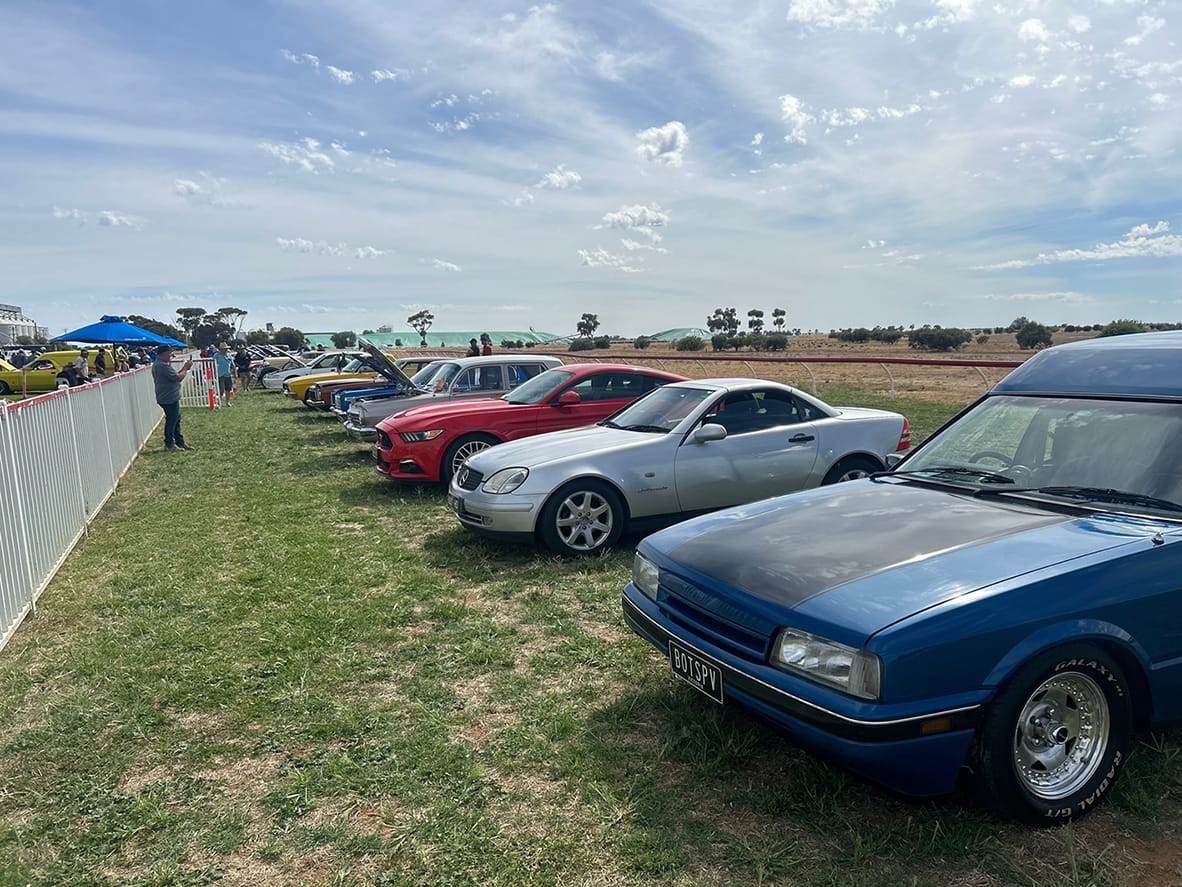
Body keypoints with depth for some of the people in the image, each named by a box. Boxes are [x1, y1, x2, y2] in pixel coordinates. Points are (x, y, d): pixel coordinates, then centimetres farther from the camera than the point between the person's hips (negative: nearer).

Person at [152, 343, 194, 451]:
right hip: (169, 398, -11)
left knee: (176, 420, 16)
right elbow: (178, 378, -22)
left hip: (170, 397, 11)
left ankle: (180, 442, 23)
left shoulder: (159, 364, 13)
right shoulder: (162, 365, -22)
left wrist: (185, 368, 6)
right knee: (171, 420, 0)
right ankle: (169, 444, 10)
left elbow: (174, 376, 14)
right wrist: (186, 368, -8)